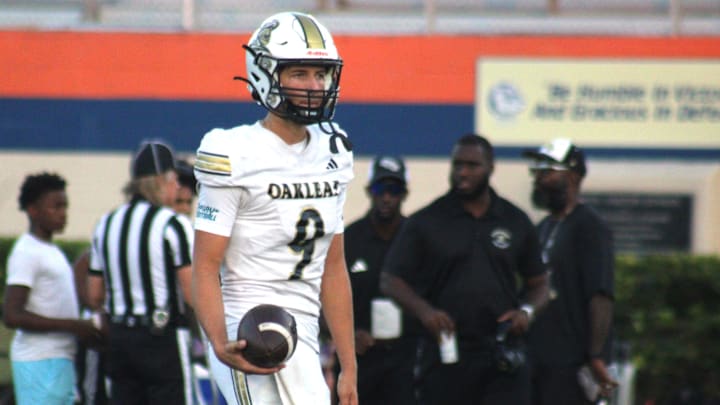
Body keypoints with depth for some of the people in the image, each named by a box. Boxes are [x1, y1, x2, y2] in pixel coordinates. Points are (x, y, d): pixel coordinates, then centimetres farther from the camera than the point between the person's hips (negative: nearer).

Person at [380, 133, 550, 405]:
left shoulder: (515, 222, 11)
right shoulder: (426, 222, 4)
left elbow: (538, 282, 19)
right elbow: (390, 280, 2)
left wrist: (527, 310, -3)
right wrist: (424, 310, -16)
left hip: (503, 359, 1)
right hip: (445, 353, -1)